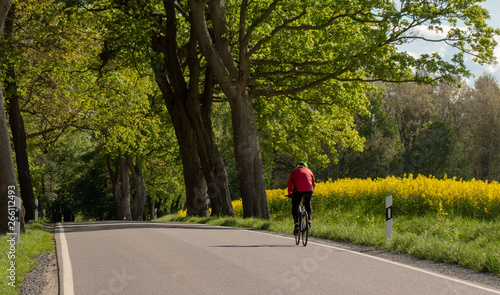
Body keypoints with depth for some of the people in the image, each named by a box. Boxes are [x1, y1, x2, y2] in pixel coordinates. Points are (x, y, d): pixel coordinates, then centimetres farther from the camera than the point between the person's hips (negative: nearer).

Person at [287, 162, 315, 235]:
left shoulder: (294, 172, 23)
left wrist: (290, 193, 40)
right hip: (309, 190, 2)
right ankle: (309, 220, 15)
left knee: (295, 208, 10)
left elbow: (289, 184, 27)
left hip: (298, 191, -2)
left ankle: (296, 224, -8)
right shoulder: (309, 171, 27)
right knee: (308, 204, 29)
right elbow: (313, 184, 34)